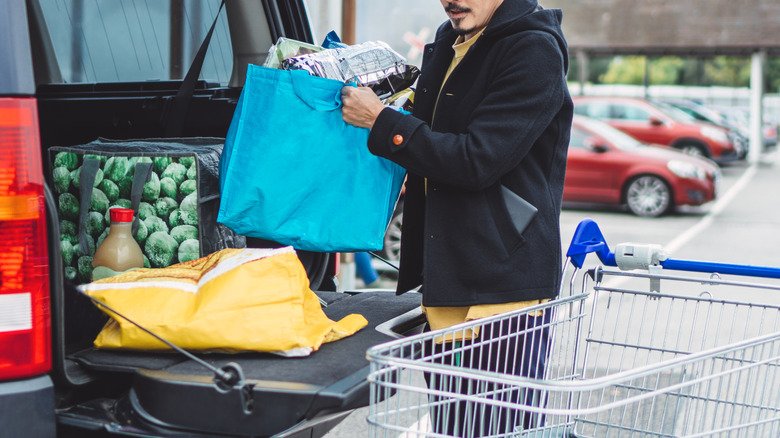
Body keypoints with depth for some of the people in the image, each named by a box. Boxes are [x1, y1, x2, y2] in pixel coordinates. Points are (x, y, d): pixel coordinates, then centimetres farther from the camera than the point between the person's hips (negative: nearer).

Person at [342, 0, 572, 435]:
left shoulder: (534, 50, -11)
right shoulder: (448, 44, 16)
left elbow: (476, 161, -19)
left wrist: (381, 122, -13)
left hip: (505, 283, -8)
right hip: (444, 278, 9)